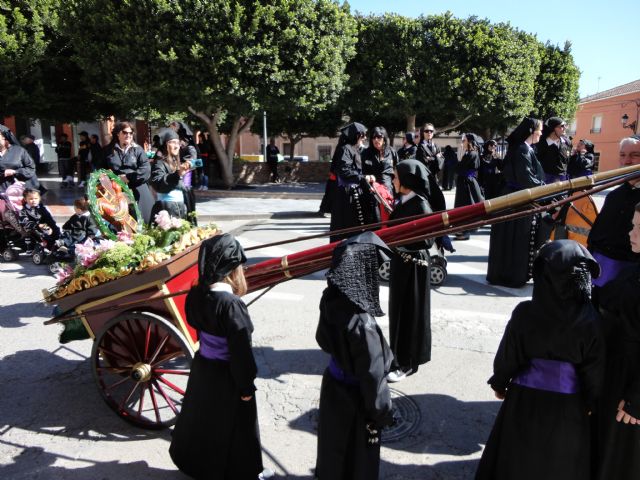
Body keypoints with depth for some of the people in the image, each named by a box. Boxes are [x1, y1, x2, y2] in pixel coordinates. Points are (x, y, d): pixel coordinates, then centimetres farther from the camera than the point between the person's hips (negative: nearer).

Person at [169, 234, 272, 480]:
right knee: (233, 427, 14)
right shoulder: (231, 304, -30)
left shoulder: (195, 295, -9)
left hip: (202, 367, 7)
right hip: (226, 375, -7)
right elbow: (240, 350, -24)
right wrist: (246, 385, -14)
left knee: (201, 416, 28)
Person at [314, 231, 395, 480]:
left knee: (333, 443, 31)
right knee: (358, 457, 20)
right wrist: (381, 415, -11)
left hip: (333, 385, 7)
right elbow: (373, 376, -24)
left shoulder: (331, 301, -15)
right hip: (354, 396, -7)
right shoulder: (362, 324, -36)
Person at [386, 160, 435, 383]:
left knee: (410, 311, 3)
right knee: (397, 308, 18)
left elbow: (426, 240, -22)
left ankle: (407, 362, 17)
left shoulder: (420, 205, -19)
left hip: (413, 264, -8)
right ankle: (398, 354, 35)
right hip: (400, 261, 9)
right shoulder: (403, 201, 6)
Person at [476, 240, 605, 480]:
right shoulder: (591, 321, -17)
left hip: (525, 400, 0)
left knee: (517, 461, 20)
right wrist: (591, 403, 10)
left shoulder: (525, 313, -18)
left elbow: (507, 356, -7)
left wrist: (499, 383, 10)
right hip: (568, 407, 1)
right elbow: (595, 370, -7)